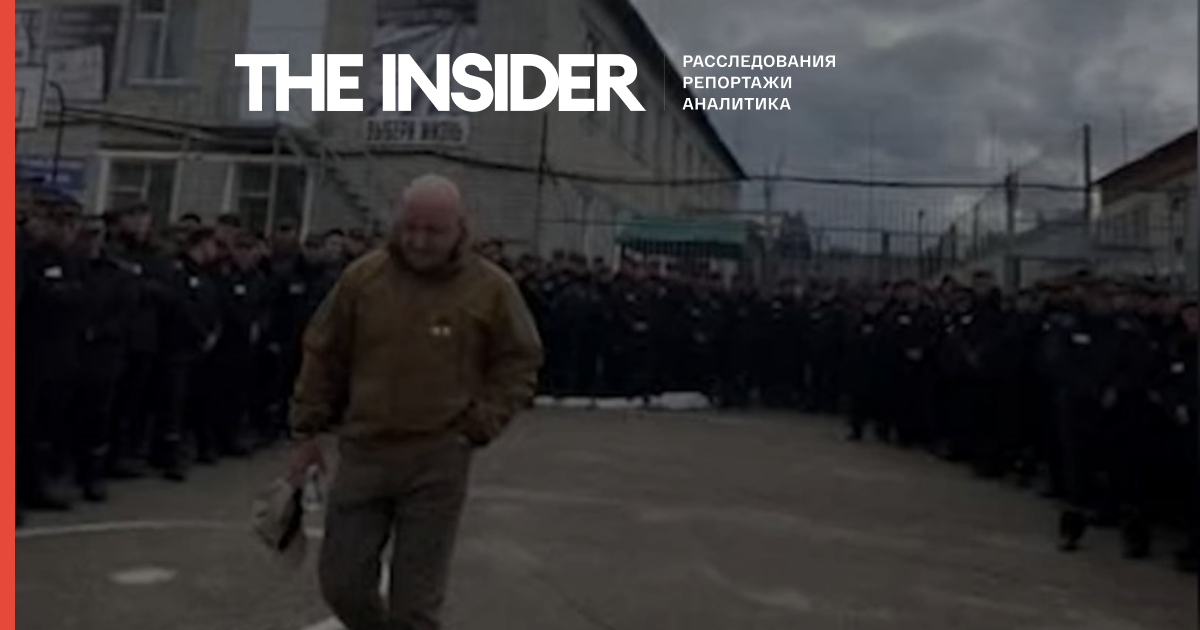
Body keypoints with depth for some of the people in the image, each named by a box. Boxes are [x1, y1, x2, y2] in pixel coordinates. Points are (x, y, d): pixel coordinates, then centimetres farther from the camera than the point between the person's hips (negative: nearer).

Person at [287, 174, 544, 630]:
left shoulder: (492, 287, -6)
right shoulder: (362, 276, 0)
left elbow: (519, 365, 2)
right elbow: (322, 357, 8)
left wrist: (476, 428, -7)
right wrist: (307, 432, 8)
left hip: (438, 461, -2)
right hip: (362, 453, 3)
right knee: (341, 582, 12)